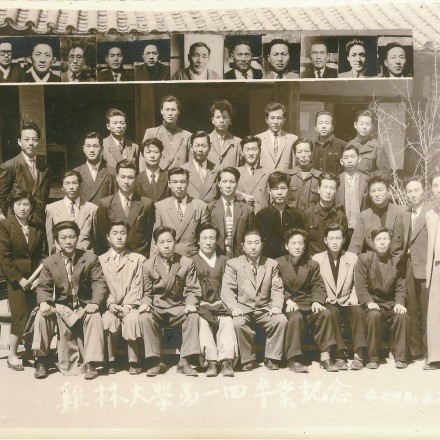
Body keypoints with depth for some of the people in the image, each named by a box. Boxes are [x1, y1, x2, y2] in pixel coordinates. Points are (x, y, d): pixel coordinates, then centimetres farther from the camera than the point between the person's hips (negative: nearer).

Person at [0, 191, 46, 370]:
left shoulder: (37, 229, 9)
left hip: (35, 280, 4)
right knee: (19, 317, -5)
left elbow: (43, 255, 6)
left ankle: (29, 353, 16)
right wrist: (19, 279, -12)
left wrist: (39, 278, -7)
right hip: (15, 280, -3)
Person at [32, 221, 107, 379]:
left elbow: (99, 283, -7)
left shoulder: (91, 259, -2)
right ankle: (41, 360, -7)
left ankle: (90, 363, -22)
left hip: (84, 305, -2)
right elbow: (43, 287, 1)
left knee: (95, 317, -32)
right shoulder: (49, 262, 3)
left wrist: (95, 303, -26)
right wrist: (43, 302, -22)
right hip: (61, 306, 2)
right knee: (41, 316, -23)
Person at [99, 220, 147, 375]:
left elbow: (137, 286, 2)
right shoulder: (100, 260, 15)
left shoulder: (138, 259, 13)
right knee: (108, 319, -33)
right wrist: (110, 304, -12)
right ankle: (111, 361, -18)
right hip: (110, 307, 1)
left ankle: (133, 362, -20)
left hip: (130, 306, -1)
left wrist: (127, 306, -13)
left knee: (132, 319, -34)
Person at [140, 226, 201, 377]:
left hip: (178, 308, 0)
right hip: (156, 308, 0)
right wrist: (145, 303, -17)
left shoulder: (187, 263, 0)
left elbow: (192, 290, 0)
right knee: (145, 317, -31)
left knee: (193, 316, -30)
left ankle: (184, 361, -23)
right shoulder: (148, 265, 0)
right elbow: (147, 292, 6)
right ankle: (155, 362, -20)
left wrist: (190, 304, -21)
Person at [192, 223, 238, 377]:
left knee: (227, 322, -29)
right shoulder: (192, 262, 15)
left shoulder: (223, 261, 22)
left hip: (220, 304, 1)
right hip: (201, 305, -1)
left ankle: (226, 360, -40)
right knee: (202, 323, -31)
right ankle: (211, 360, -39)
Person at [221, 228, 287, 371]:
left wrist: (276, 306, -14)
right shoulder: (233, 264, 6)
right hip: (243, 309, -2)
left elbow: (277, 289, 6)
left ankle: (271, 359, -9)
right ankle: (248, 359, -12)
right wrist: (234, 307, -21)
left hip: (265, 309, 2)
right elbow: (227, 290, -3)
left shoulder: (272, 264, 14)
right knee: (238, 323, -33)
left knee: (281, 320, -27)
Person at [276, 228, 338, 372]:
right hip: (288, 305, -3)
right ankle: (293, 359, -27)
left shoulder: (312, 265, 13)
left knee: (326, 313, -26)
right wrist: (287, 300, -19)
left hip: (308, 303, 3)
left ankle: (325, 356, -18)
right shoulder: (278, 263, 4)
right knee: (296, 317, -36)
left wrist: (316, 301, -13)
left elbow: (318, 286, 6)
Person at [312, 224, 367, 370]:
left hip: (347, 303, 1)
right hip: (328, 303, -1)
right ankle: (339, 355, -35)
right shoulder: (317, 259, 6)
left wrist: (353, 299, -5)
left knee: (358, 311, -31)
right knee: (333, 312, -35)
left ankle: (358, 355, -34)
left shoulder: (352, 258, 10)